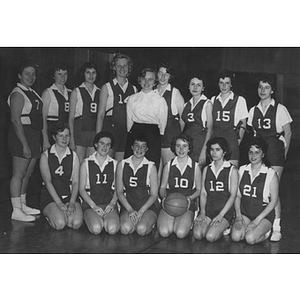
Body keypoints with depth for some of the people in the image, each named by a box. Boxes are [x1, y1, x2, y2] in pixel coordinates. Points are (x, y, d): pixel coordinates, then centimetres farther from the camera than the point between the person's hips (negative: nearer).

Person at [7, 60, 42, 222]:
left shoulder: (32, 93, 16)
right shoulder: (18, 94, -11)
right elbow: (15, 120, -17)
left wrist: (37, 141, 16)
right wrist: (25, 145, -21)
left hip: (33, 135, 9)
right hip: (21, 135, -9)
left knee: (28, 173, 14)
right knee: (19, 173, -6)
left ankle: (23, 205, 24)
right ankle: (16, 211, -2)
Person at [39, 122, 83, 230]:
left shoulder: (74, 156, 7)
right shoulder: (46, 156, 1)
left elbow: (75, 182, 0)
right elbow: (47, 182, -8)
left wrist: (72, 203, -16)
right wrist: (59, 203, -19)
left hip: (70, 195, 2)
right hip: (50, 196, -2)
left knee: (76, 223, -24)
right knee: (60, 224, -28)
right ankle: (49, 215, 7)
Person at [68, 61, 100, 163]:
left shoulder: (99, 92, 11)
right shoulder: (76, 92, 3)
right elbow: (71, 118, 0)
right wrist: (71, 139, -8)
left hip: (95, 132, 3)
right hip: (80, 131, -3)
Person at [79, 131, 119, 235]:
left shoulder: (114, 164, 10)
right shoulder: (86, 163, 5)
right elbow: (82, 189, 2)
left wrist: (112, 203, -10)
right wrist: (94, 206, -11)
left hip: (109, 204, 1)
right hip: (90, 203, -1)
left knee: (112, 229, -28)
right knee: (96, 229, -28)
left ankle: (103, 219, 6)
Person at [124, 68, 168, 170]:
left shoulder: (160, 100, 5)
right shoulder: (132, 99, 12)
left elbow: (162, 122, 8)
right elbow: (129, 119, 13)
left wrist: (157, 137, 7)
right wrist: (132, 133, 6)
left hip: (153, 133, -2)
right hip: (134, 133, 2)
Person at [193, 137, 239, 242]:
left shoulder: (232, 170, 1)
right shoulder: (206, 169, 13)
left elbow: (233, 195, -5)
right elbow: (203, 193, 9)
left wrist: (221, 215, -14)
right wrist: (202, 212, -5)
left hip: (225, 210, -3)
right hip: (208, 209, 3)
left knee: (210, 236, -25)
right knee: (197, 234, -24)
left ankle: (223, 228, 6)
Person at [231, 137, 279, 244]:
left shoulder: (271, 174, -6)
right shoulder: (242, 170, 5)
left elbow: (274, 200, -5)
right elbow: (237, 195, 7)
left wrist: (258, 219, -13)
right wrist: (238, 216, -7)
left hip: (264, 214, -3)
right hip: (244, 212, 3)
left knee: (250, 239, -26)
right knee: (235, 236, -24)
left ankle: (265, 232, 4)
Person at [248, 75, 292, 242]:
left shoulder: (280, 109, 0)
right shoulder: (253, 111, 12)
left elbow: (288, 134, 3)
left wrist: (284, 154, 0)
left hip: (275, 150, -4)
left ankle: (276, 228, -5)